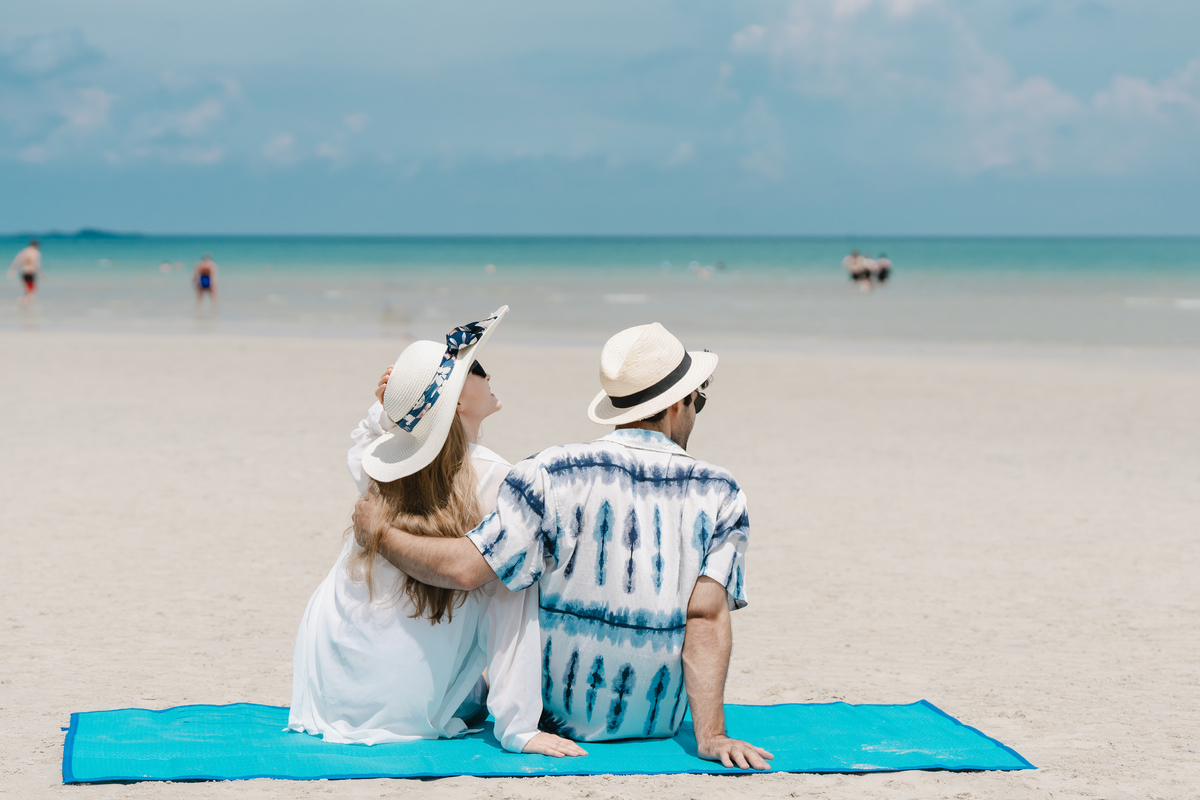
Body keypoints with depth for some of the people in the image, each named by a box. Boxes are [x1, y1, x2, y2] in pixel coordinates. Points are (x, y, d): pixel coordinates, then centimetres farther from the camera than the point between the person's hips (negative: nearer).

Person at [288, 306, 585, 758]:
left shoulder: (375, 470, -5)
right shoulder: (497, 481, -17)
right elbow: (509, 603, -20)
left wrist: (384, 408, 2)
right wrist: (518, 729, -19)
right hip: (414, 713, -3)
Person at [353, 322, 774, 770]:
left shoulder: (551, 475, -13)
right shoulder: (720, 496, -9)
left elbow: (464, 568, -17)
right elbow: (708, 615, -17)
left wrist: (380, 533, -1)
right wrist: (710, 736, -19)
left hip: (556, 715, -1)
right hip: (657, 722, 1)